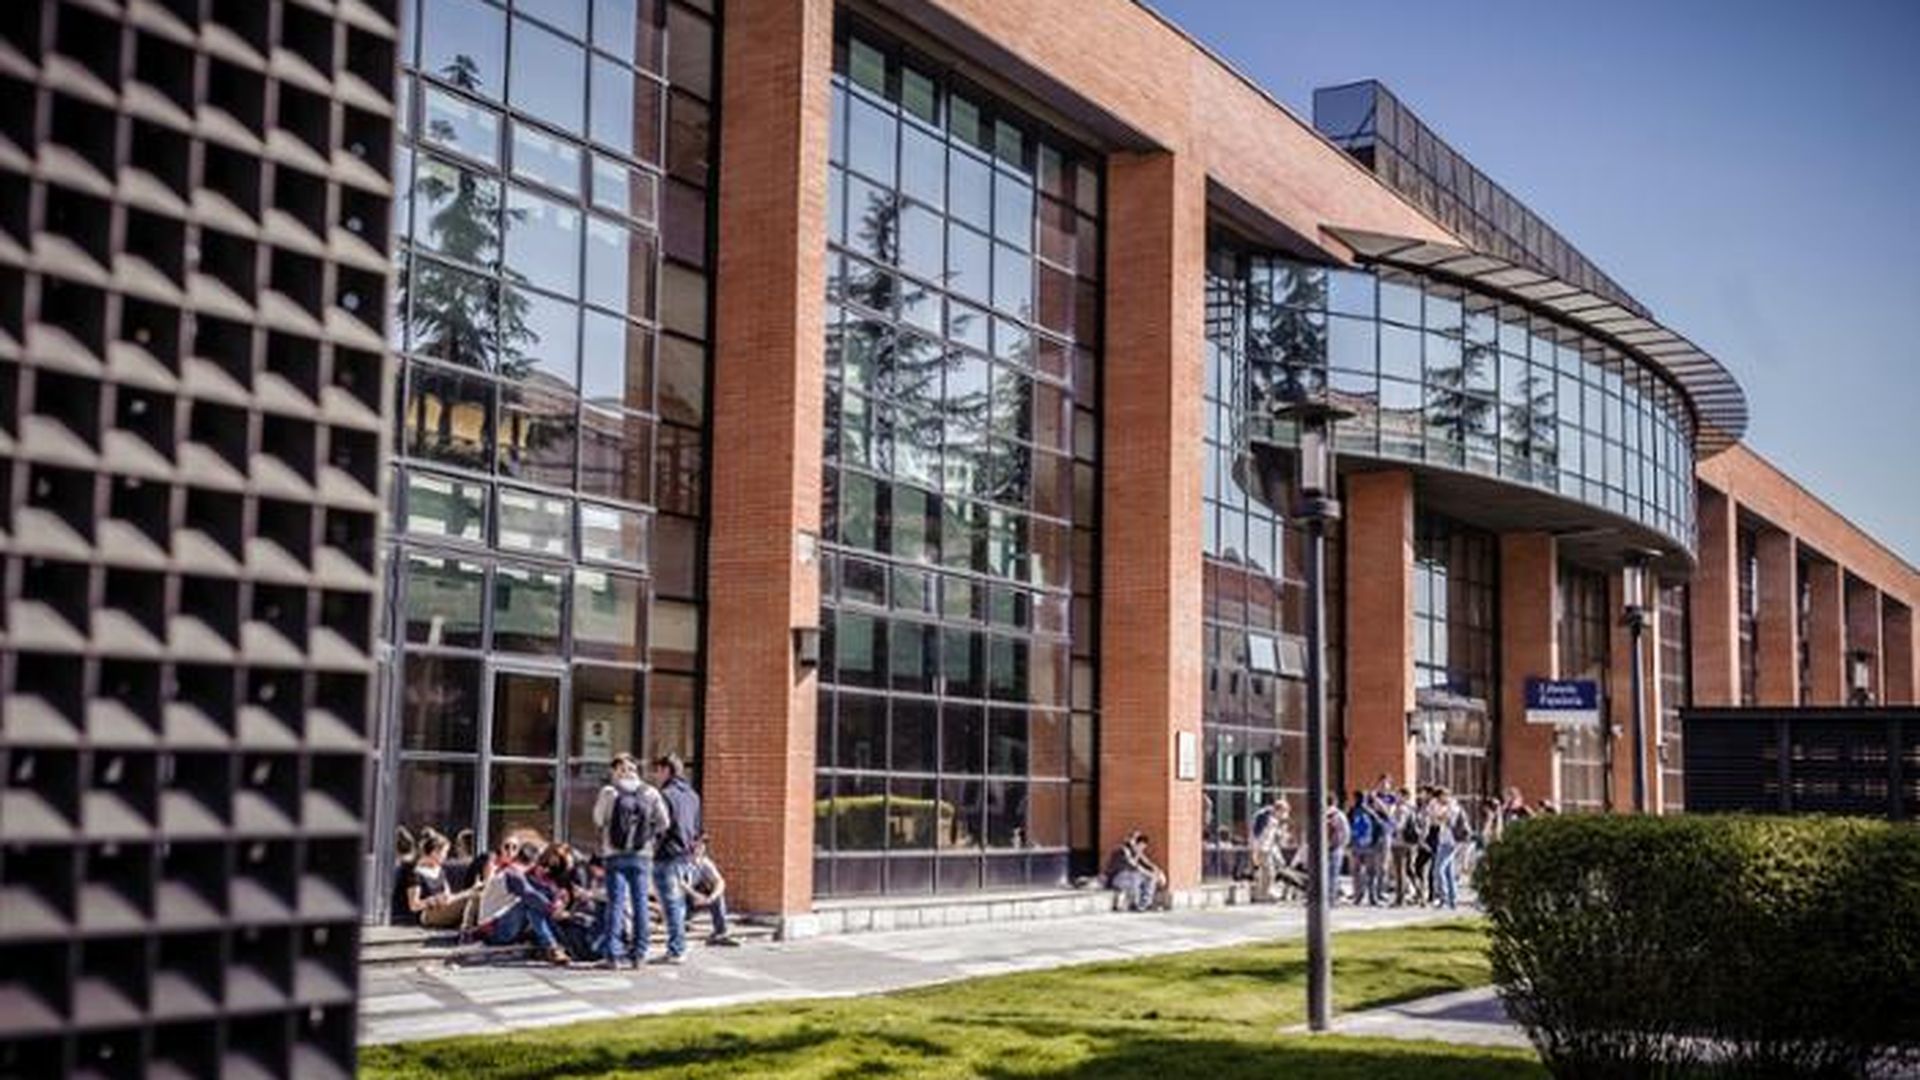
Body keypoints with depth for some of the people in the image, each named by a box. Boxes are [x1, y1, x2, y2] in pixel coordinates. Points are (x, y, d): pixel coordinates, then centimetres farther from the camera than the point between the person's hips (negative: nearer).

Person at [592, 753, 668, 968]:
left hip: (615, 854, -2)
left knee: (615, 902, 2)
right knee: (640, 902, 8)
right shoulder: (650, 794, 0)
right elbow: (663, 823, 2)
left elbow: (598, 820, 3)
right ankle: (639, 953, 10)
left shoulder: (609, 792, -7)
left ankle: (612, 955, 1)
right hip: (642, 854, 2)